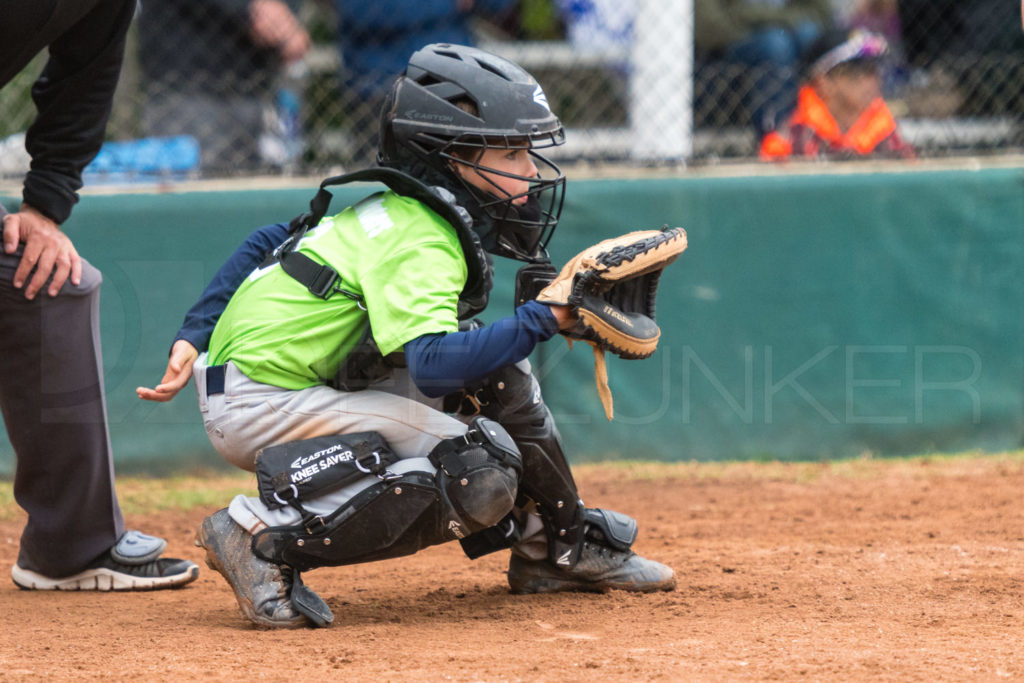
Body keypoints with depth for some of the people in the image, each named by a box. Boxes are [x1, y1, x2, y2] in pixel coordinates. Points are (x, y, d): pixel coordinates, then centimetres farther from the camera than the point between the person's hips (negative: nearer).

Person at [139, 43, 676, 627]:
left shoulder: (388, 214, 10)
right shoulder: (420, 240, -20)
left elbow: (267, 243, 15)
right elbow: (433, 366, -34)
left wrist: (194, 341, 12)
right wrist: (544, 319, -30)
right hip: (259, 405, -10)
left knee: (498, 375, 8)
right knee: (483, 472, -20)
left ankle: (558, 545, 19)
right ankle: (266, 536, -18)